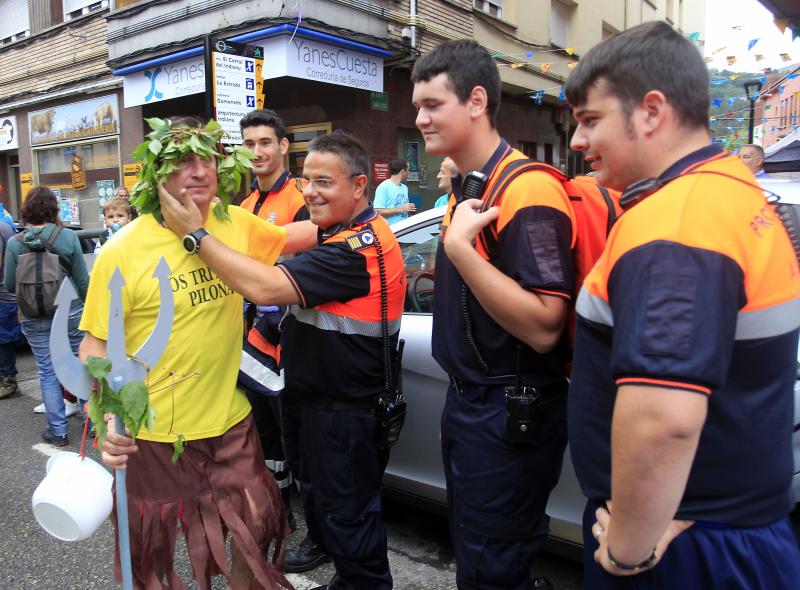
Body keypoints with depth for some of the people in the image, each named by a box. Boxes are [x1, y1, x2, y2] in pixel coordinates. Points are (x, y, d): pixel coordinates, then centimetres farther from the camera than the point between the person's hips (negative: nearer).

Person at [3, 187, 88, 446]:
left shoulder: (15, 243, -7)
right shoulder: (68, 237, -11)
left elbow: (10, 285, 1)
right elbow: (82, 280, -6)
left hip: (35, 319, 1)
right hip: (70, 313, -1)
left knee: (47, 372, 10)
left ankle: (57, 431, 16)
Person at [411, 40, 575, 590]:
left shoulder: (528, 190, -21)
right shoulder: (466, 186, 9)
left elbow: (543, 329, -29)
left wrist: (459, 245, -30)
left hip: (510, 414, -9)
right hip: (467, 400, 9)